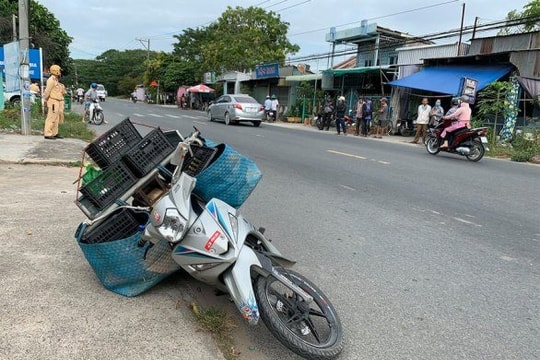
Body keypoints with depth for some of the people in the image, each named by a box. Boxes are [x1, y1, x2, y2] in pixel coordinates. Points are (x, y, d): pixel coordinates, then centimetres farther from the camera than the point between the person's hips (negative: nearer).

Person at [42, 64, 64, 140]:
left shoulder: (56, 80, 19)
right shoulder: (51, 80, -13)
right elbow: (47, 91, -16)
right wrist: (45, 100, -9)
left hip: (57, 102, 10)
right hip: (53, 102, -10)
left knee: (55, 119, 13)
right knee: (51, 118, -9)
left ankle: (54, 133, 18)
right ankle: (47, 134, -7)